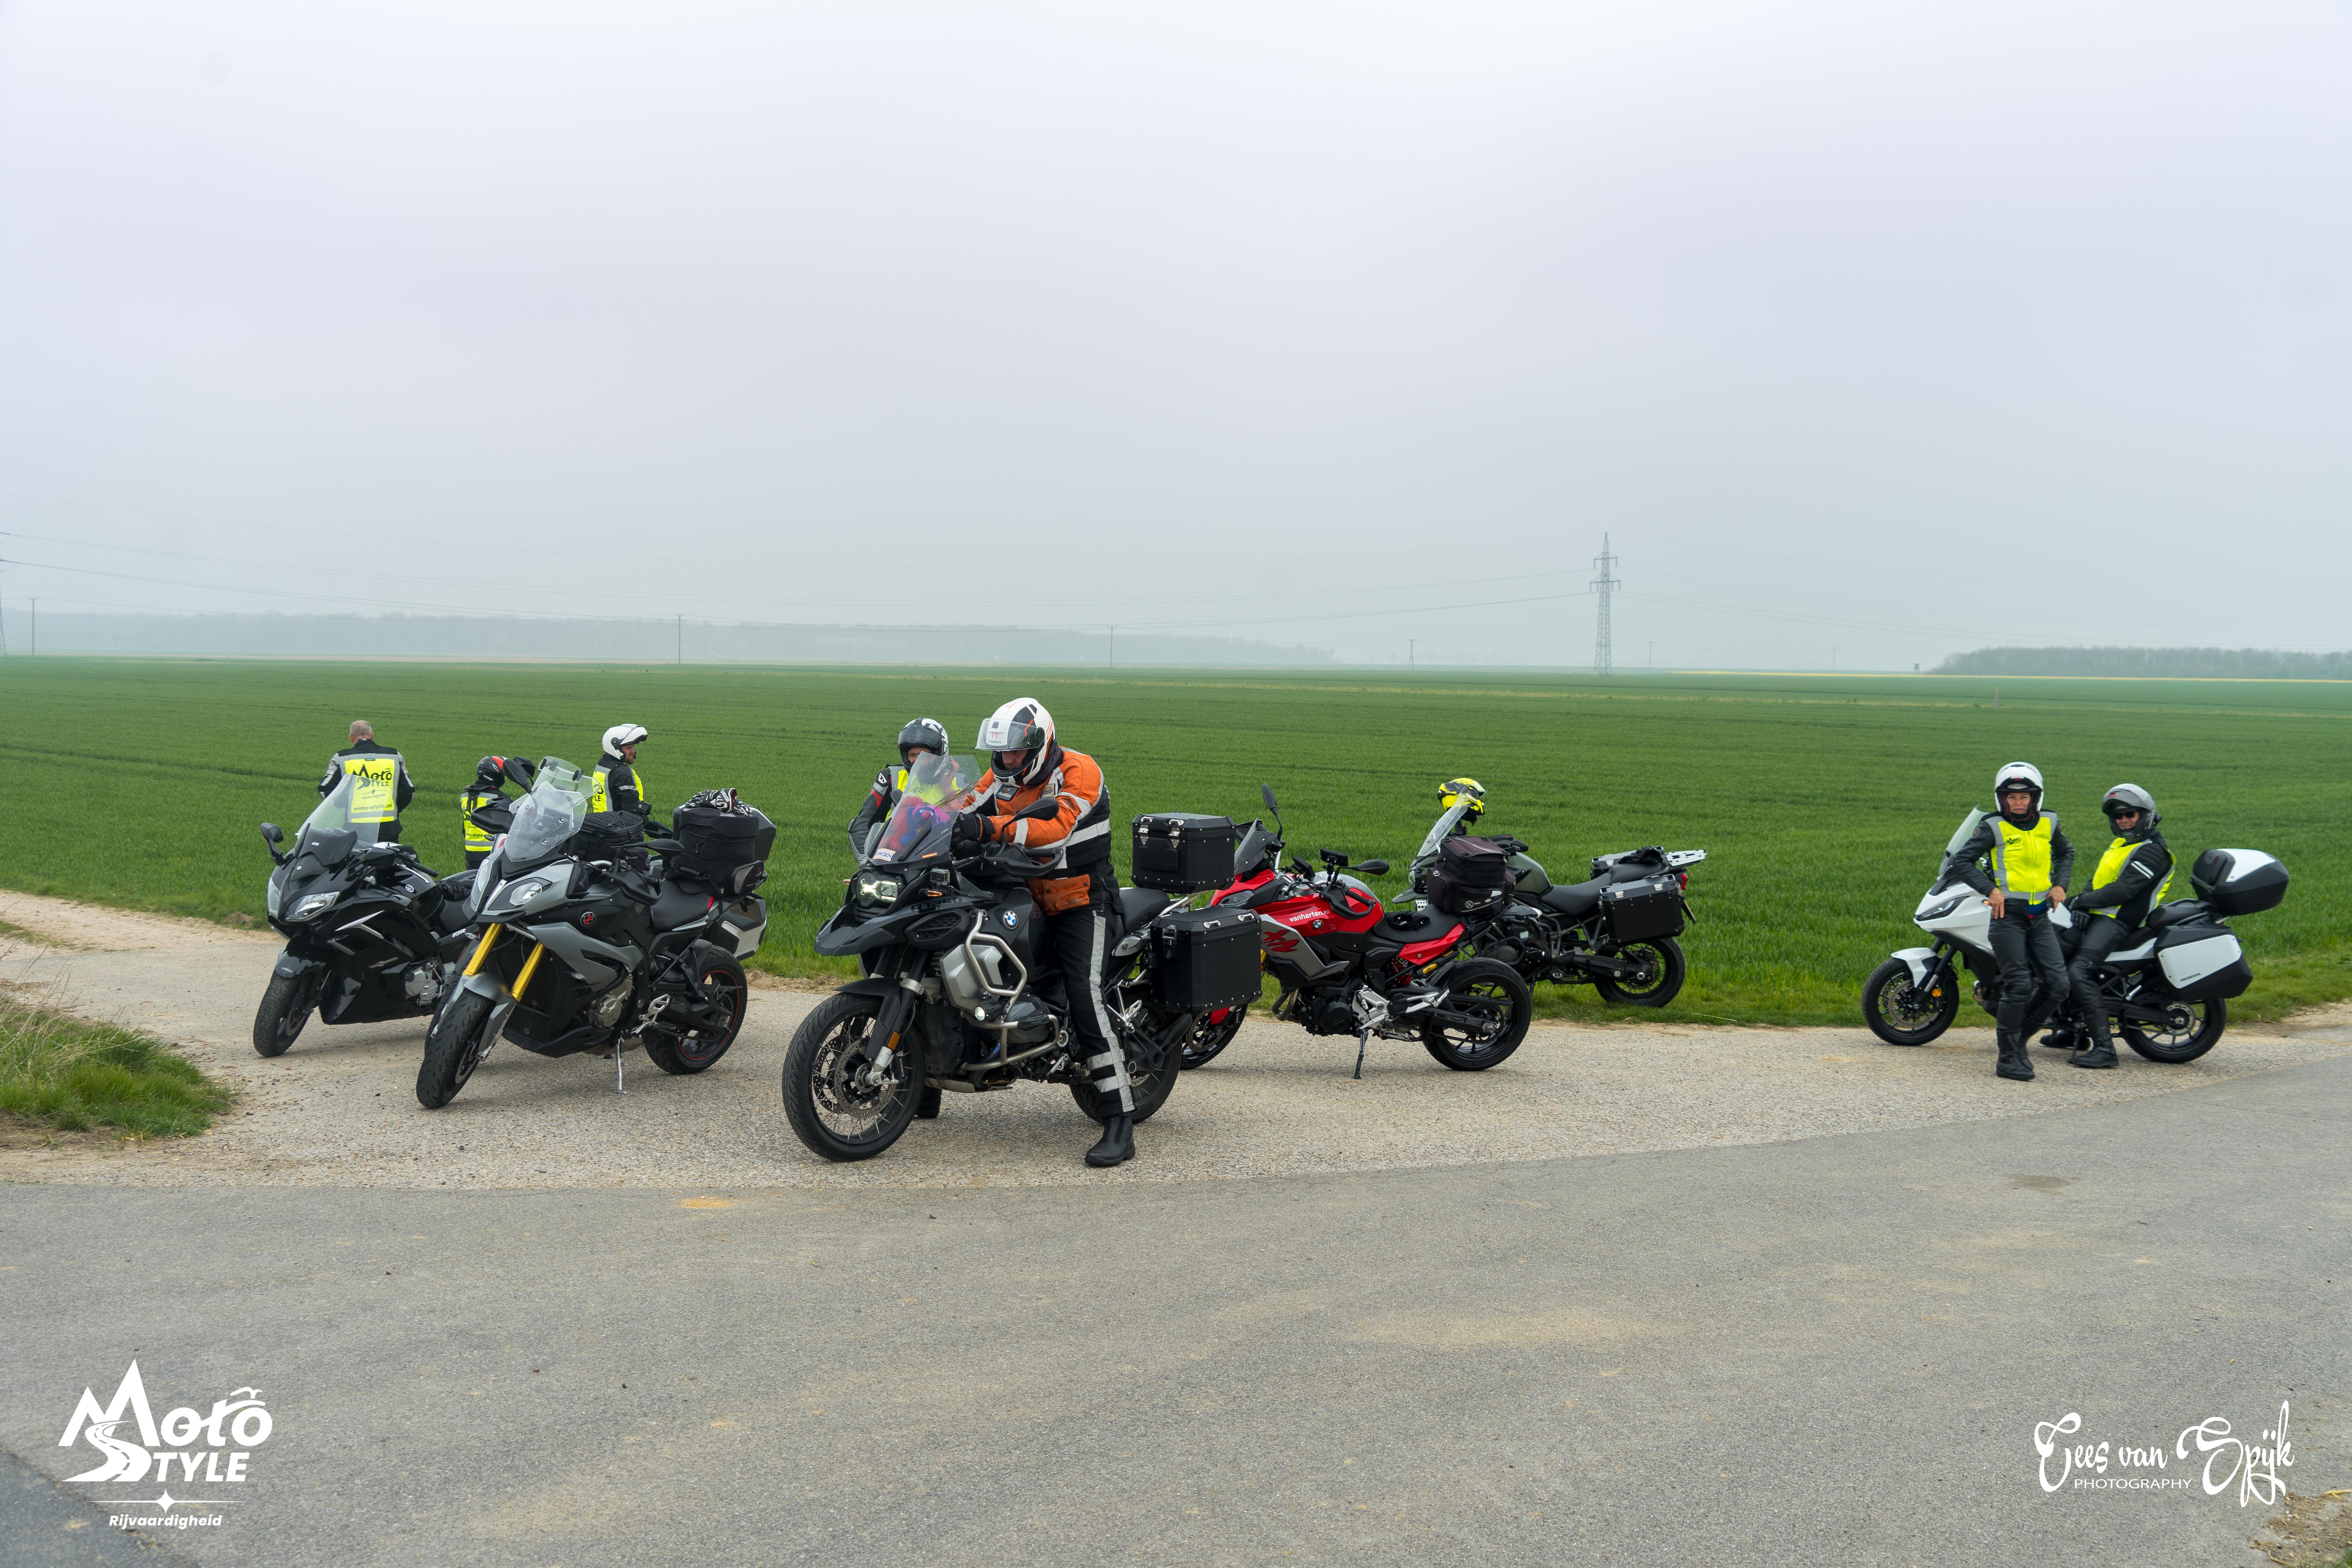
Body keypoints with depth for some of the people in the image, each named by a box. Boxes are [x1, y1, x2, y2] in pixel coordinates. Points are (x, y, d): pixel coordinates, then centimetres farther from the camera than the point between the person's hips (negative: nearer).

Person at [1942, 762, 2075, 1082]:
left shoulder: (2048, 824, 9)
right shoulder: (1993, 828, -5)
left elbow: (2065, 853, 29)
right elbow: (1960, 861, -9)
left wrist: (2060, 884, 13)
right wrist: (1991, 889, -17)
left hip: (2040, 917, 5)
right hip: (2008, 915, -5)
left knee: (2057, 984, -2)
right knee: (2019, 985, -10)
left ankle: (2019, 1037, 18)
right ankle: (2009, 1058, 1)